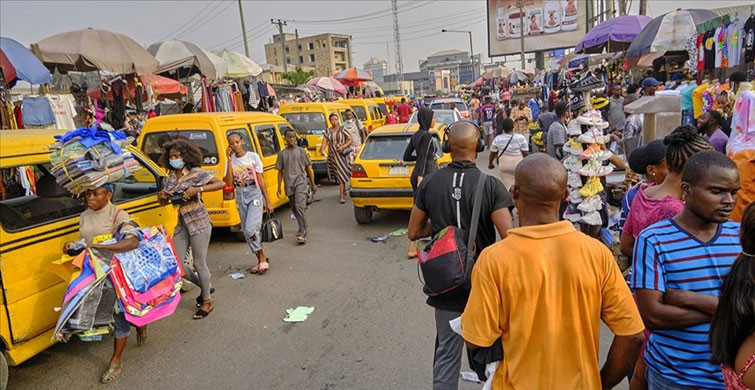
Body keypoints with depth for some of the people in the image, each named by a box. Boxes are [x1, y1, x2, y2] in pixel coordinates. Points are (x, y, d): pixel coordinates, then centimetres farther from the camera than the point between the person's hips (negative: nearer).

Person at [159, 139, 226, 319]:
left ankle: (206, 301, 19)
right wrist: (161, 196, -6)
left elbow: (221, 183, -21)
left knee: (199, 264, 0)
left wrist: (198, 189, -29)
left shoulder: (196, 172, -11)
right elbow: (164, 200, 18)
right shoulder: (171, 176, 9)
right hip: (182, 223, 7)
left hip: (198, 222, -7)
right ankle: (204, 286, 29)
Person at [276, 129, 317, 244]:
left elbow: (308, 168, 9)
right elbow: (280, 171, 10)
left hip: (300, 181, -3)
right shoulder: (282, 153, 7)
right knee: (294, 208, 11)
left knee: (300, 206, -17)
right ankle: (302, 229, 29)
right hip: (289, 184, 3)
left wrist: (313, 183, 7)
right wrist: (279, 188, 5)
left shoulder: (301, 151, 4)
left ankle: (302, 234, -19)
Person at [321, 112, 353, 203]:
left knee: (342, 174, -8)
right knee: (339, 174, 13)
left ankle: (341, 196, -8)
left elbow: (350, 140, -4)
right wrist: (322, 150, -20)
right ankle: (344, 190, 36)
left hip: (343, 154, -4)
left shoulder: (343, 129, -3)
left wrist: (343, 147, -18)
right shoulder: (327, 131, 7)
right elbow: (324, 142, 0)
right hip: (332, 155, 4)